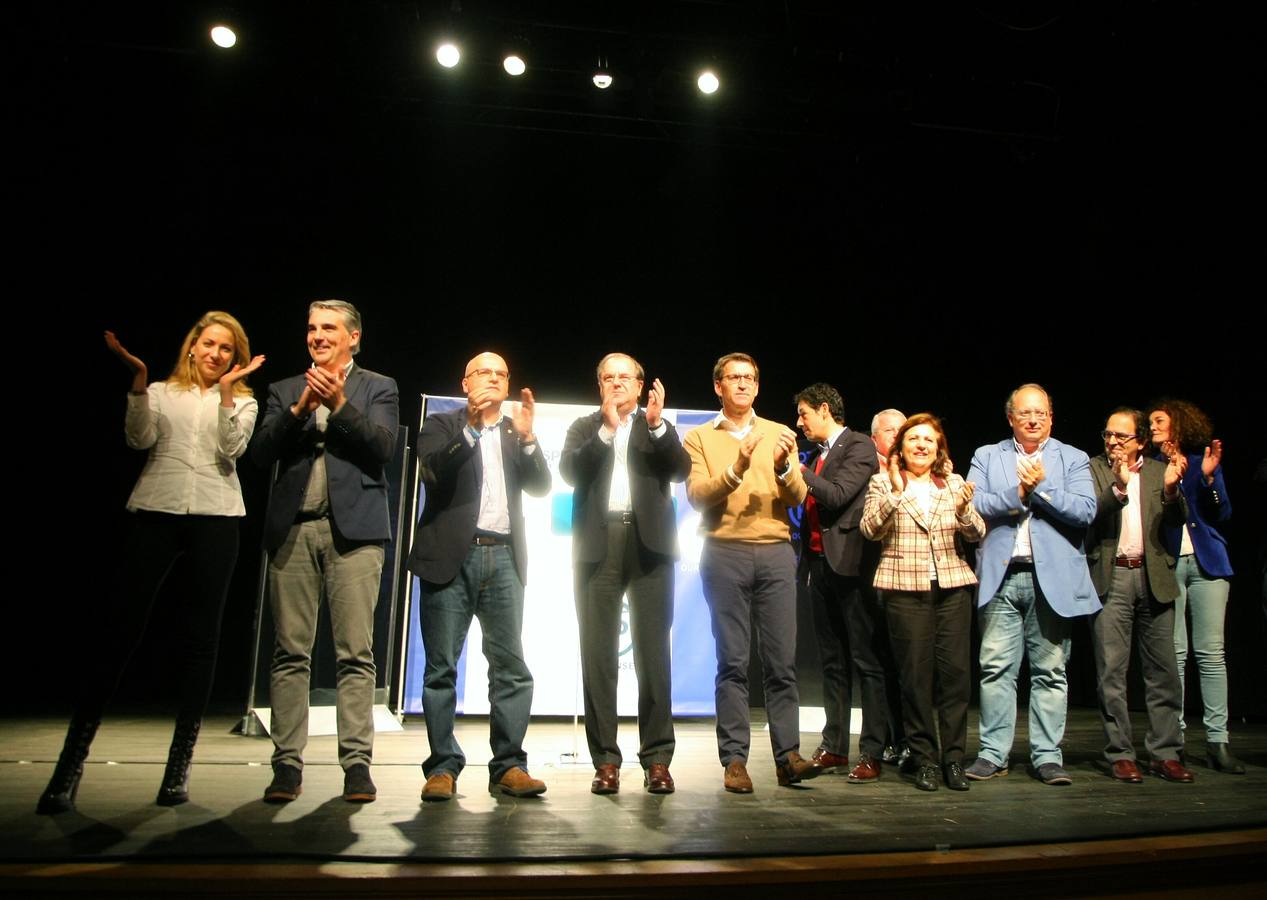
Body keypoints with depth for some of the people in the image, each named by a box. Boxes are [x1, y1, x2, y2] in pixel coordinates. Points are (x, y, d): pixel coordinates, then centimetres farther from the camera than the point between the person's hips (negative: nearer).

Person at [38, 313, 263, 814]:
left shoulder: (242, 402, 16)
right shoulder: (162, 393, 17)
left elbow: (232, 449, -3)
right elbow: (139, 439, 0)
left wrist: (225, 392, -9)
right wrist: (139, 381, -8)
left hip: (215, 515, 0)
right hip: (157, 510, 0)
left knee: (200, 637, 0)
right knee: (121, 627, -7)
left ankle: (180, 763, 6)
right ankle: (72, 760, -1)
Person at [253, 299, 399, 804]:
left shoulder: (376, 388, 12)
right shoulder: (285, 391, 19)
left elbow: (383, 448, -3)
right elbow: (261, 452, 7)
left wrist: (339, 404, -11)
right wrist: (299, 409, -6)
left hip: (353, 529, -2)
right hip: (293, 530, 3)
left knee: (355, 653, -3)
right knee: (290, 652, 3)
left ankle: (356, 764, 1)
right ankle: (287, 764, 9)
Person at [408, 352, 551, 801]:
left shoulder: (516, 433, 18)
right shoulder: (442, 425, 9)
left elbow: (540, 486, 5)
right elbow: (434, 471, -9)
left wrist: (527, 436, -9)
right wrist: (471, 426, -18)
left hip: (503, 559, 3)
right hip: (451, 557, -2)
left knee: (512, 667, -1)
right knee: (442, 667, 1)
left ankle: (508, 765, 6)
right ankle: (443, 766, 9)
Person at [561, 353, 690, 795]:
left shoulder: (659, 429, 15)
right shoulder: (584, 427, 14)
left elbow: (681, 469, -2)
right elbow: (570, 471, -4)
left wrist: (656, 425, -14)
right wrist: (606, 429, -14)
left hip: (648, 545, 0)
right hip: (598, 547, 1)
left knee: (653, 652, -2)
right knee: (598, 653, 1)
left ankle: (657, 759, 5)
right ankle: (605, 760, 8)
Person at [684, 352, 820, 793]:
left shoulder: (779, 434, 15)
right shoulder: (699, 438, 9)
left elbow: (797, 498, 5)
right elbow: (697, 495, -5)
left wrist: (783, 467, -14)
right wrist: (736, 469, -20)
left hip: (775, 553, 2)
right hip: (725, 554, -2)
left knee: (782, 659, -1)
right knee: (732, 661, -1)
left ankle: (788, 756, 5)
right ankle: (734, 760, 4)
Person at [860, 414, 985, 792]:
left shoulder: (954, 484, 14)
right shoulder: (883, 483, 6)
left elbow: (977, 534, 6)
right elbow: (870, 528, -7)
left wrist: (963, 509, -15)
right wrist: (896, 492, -19)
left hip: (952, 586, 3)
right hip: (905, 589, -2)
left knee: (956, 670, -1)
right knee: (916, 673, 0)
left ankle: (953, 757, 11)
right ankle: (924, 759, 10)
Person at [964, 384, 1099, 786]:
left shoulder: (1073, 459, 10)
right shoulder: (987, 456, 12)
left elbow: (1085, 511, -5)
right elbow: (973, 505, -2)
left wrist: (1040, 487, -9)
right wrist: (1019, 492, -9)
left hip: (1052, 578, 0)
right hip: (1001, 576, 1)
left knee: (1050, 670, 4)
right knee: (996, 668, 1)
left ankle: (1048, 756, 13)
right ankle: (993, 754, 9)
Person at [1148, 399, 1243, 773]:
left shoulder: (1203, 461, 9)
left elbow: (1223, 515, 5)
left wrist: (1209, 478, -10)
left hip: (1207, 562, 1)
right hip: (1167, 565, -1)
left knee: (1211, 652, -1)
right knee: (1174, 653, -1)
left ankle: (1217, 740, 3)